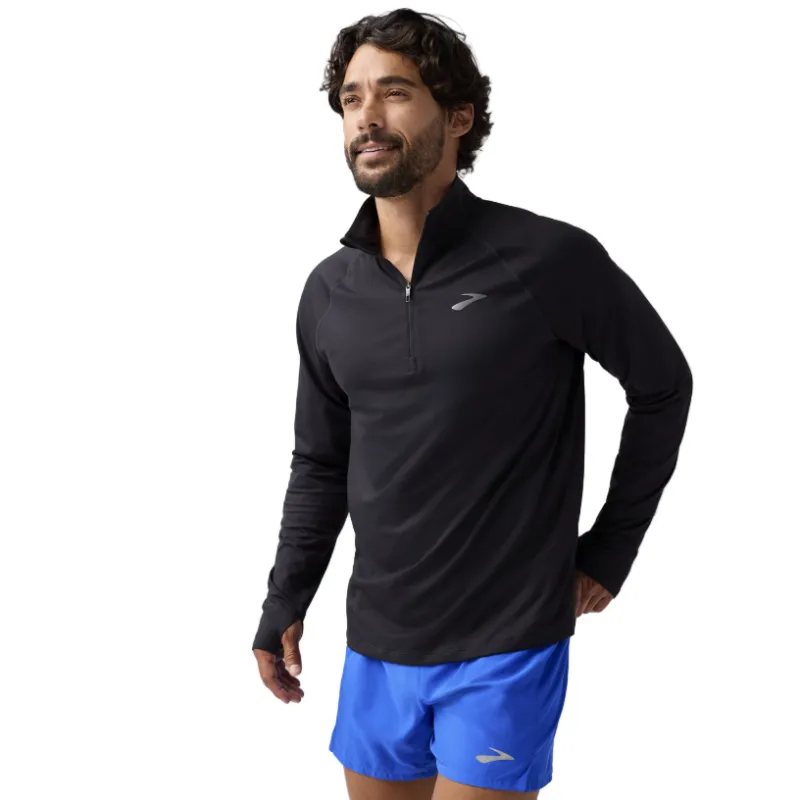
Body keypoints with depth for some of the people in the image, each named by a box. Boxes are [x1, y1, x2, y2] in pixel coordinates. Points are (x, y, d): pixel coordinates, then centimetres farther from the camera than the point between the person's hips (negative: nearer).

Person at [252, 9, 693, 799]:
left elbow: (663, 385, -1)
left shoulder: (551, 259, -13)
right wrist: (284, 602, 7)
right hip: (377, 645, 5)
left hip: (506, 646, -5)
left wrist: (612, 548, 0)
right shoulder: (329, 292, 2)